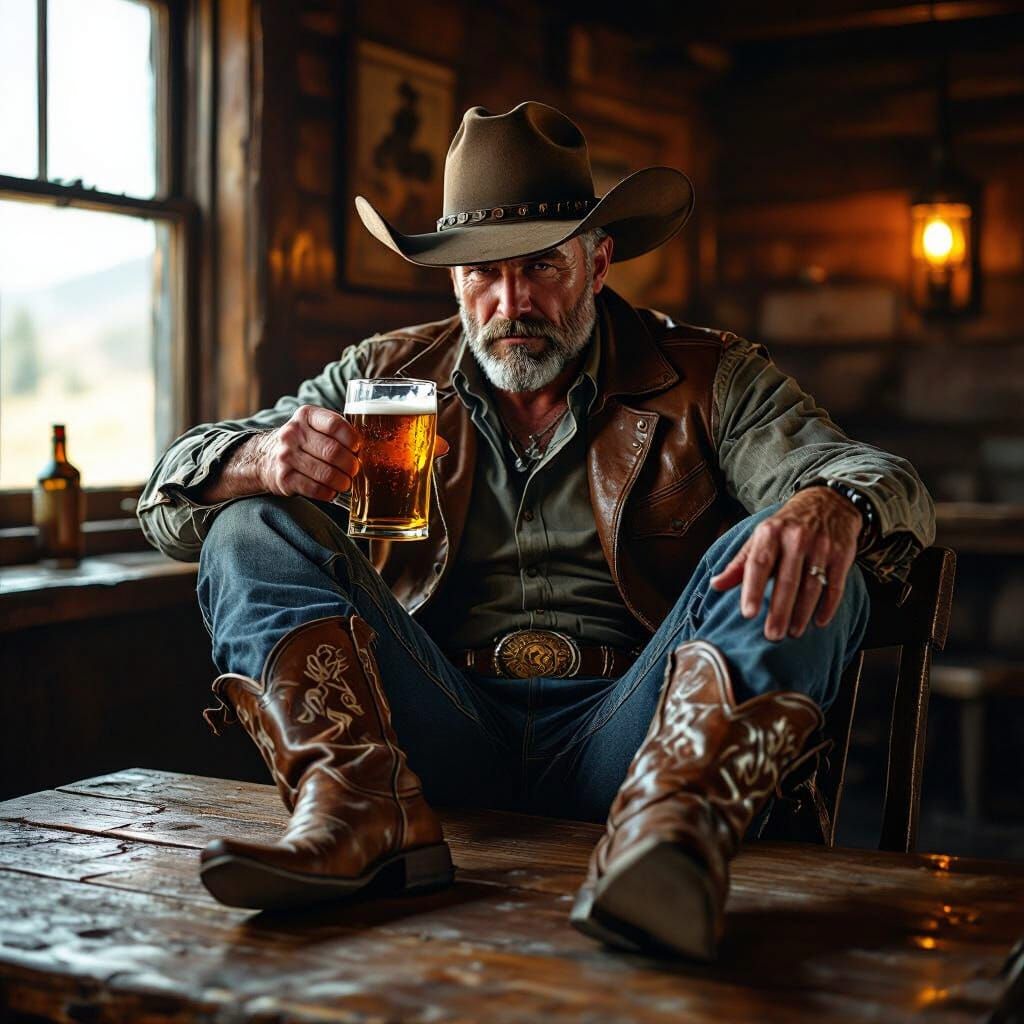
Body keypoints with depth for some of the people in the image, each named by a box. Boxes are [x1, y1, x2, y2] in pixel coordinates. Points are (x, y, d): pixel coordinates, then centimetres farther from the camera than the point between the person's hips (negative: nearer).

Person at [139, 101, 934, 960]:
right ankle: (361, 813, -34)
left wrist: (829, 509, -33)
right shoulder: (389, 376, 13)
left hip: (622, 730, -1)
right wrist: (263, 459, -15)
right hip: (442, 731, 2)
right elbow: (172, 501, 10)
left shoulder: (708, 379, 9)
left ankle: (665, 833, -47)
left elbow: (873, 478, -6)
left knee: (801, 568, -23)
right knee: (250, 531, -11)